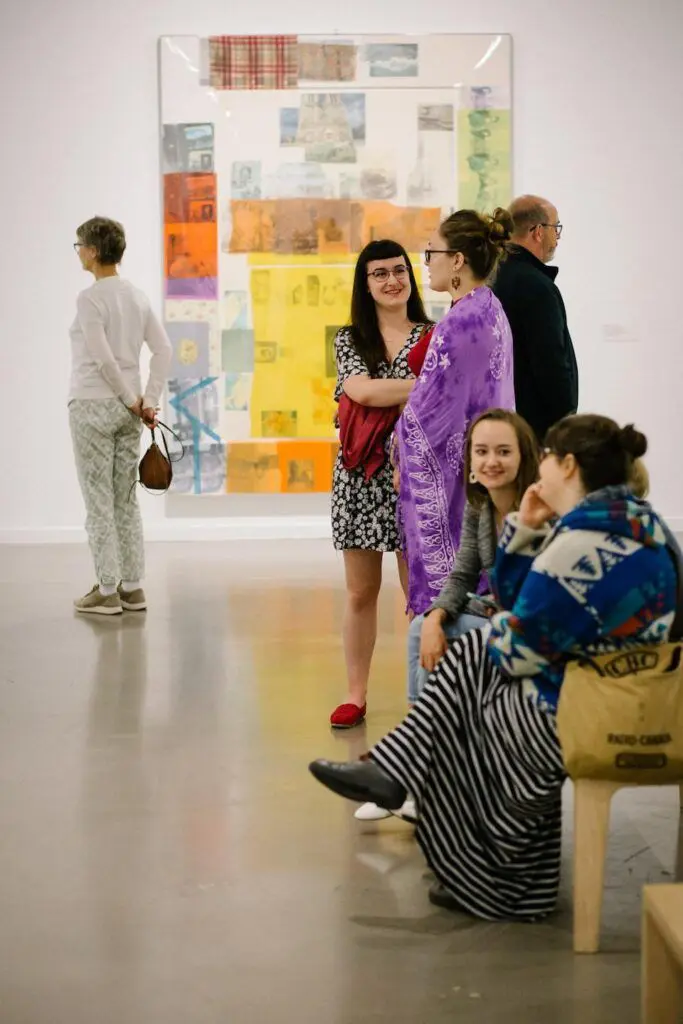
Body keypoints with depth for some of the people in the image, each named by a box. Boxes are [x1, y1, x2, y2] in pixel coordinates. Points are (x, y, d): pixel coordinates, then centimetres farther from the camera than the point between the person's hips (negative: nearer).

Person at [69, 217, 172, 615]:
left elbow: (102, 358, -18)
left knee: (99, 501, -1)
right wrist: (149, 400, 3)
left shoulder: (90, 298, -12)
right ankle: (133, 587, 14)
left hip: (93, 406, -6)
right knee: (126, 499, 12)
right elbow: (164, 350, 5)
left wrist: (133, 401, -8)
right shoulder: (137, 296, 8)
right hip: (127, 409, 7)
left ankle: (107, 590, 2)